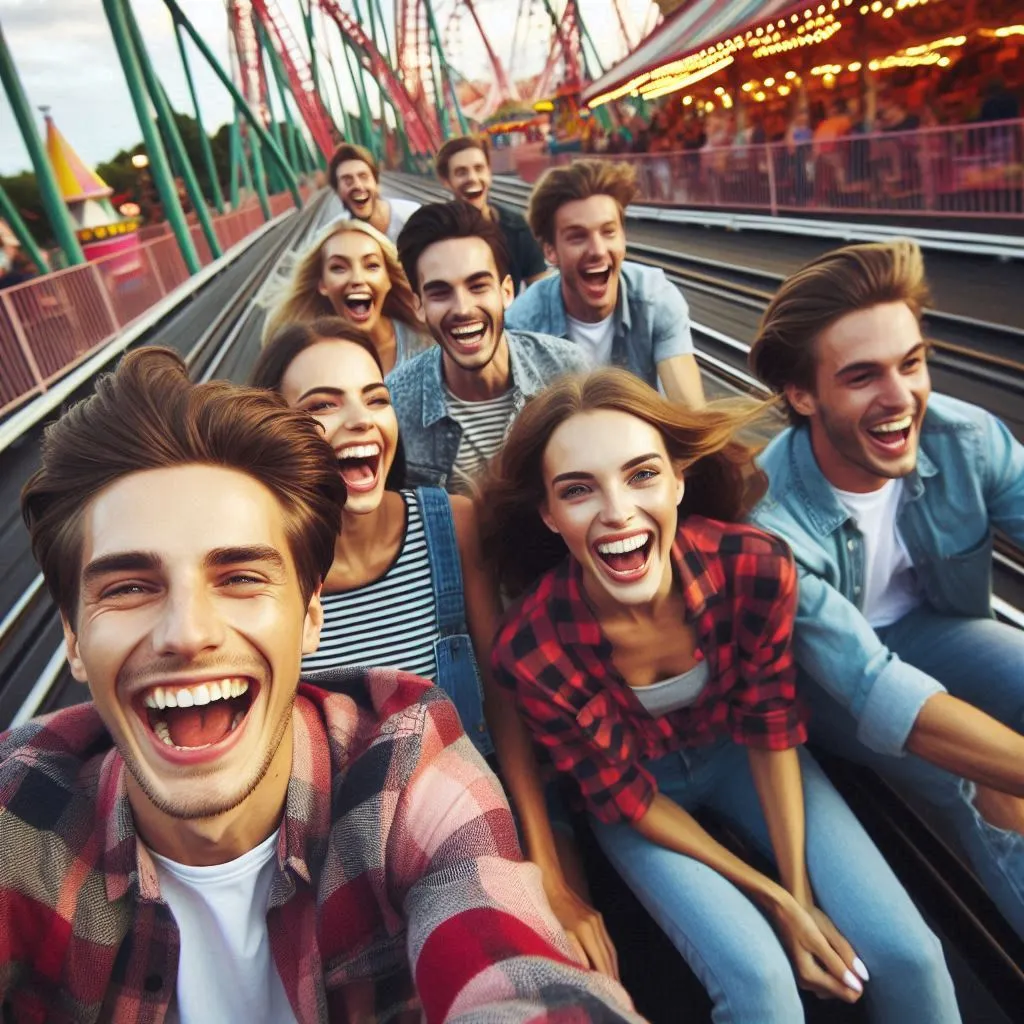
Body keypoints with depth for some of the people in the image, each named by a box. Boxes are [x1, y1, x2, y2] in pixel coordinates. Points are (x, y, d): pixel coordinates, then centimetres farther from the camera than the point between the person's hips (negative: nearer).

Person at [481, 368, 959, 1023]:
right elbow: (625, 795, -16)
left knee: (906, 953, -7)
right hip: (636, 789, -1)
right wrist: (773, 901, -14)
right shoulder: (531, 648, -32)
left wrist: (800, 889, -10)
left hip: (735, 749, 2)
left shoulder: (756, 568, -29)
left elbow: (770, 726, -11)